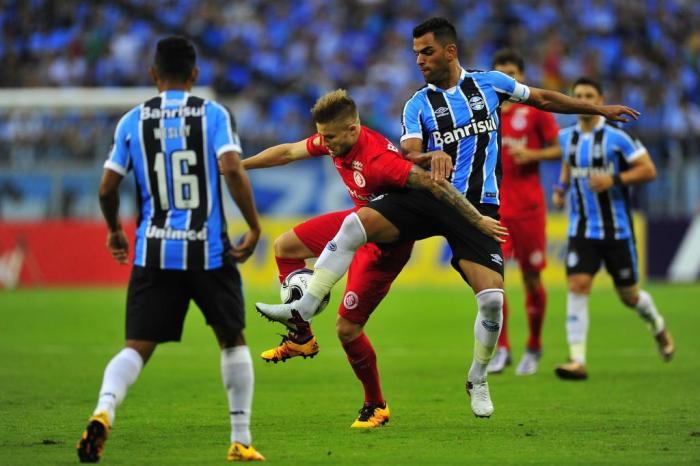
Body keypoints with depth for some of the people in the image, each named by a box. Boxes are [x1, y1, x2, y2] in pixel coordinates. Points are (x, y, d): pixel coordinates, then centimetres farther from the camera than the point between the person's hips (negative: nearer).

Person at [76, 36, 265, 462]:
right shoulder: (213, 114, 0)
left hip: (154, 252, 1)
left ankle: (103, 411, -28)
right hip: (209, 251, -1)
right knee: (232, 340, 17)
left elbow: (107, 189, 4)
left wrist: (114, 230, 23)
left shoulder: (133, 121, 5)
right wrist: (254, 227, -5)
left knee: (137, 347, 0)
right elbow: (233, 171, -15)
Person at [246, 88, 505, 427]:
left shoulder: (378, 159, -37)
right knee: (285, 247, 18)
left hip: (384, 244, -9)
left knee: (346, 328, -7)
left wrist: (476, 219, -35)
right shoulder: (334, 140, -11)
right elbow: (289, 152, 5)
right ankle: (301, 338, 27)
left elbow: (432, 183, -36)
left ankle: (376, 407, 13)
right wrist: (238, 165, 11)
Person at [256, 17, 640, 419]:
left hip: (477, 208, -1)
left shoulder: (489, 83, 7)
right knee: (356, 223, -21)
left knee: (492, 299, -15)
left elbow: (543, 99, 18)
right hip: (427, 197, 1)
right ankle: (302, 310, -20)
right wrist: (432, 158, -31)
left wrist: (600, 109, 22)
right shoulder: (418, 105, 6)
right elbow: (409, 156, -7)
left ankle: (478, 380, 10)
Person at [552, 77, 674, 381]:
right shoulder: (567, 137, 4)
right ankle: (577, 361, -18)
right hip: (582, 229, 3)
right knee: (577, 286, -16)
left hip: (617, 230, -3)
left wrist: (613, 179, -23)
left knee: (629, 295, 8)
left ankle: (658, 326, 43)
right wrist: (561, 187, 7)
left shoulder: (616, 138, -11)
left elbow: (648, 170, -10)